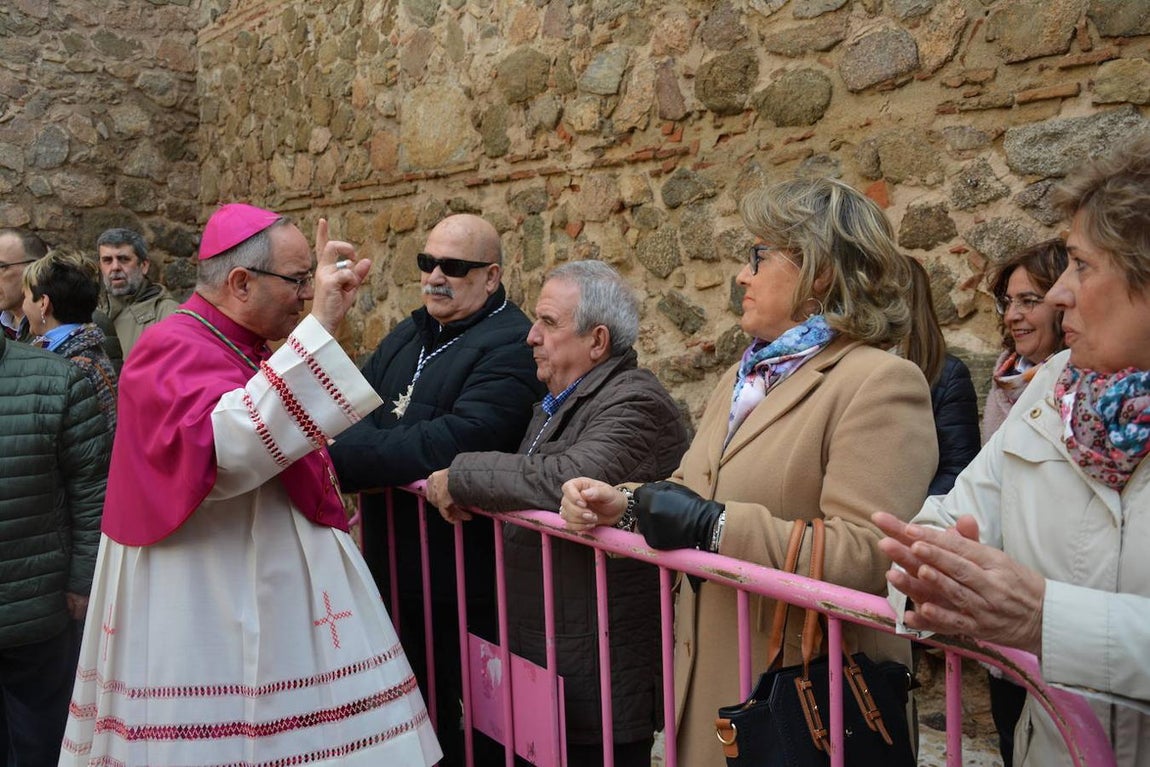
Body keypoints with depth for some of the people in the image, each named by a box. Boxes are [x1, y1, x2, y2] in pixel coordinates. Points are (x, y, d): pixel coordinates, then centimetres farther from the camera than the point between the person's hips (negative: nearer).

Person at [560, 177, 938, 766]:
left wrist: (713, 524, -26)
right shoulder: (745, 375, 12)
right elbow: (692, 489, 18)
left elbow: (863, 557, -26)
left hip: (806, 695, -7)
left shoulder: (881, 383, -17)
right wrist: (624, 503, -1)